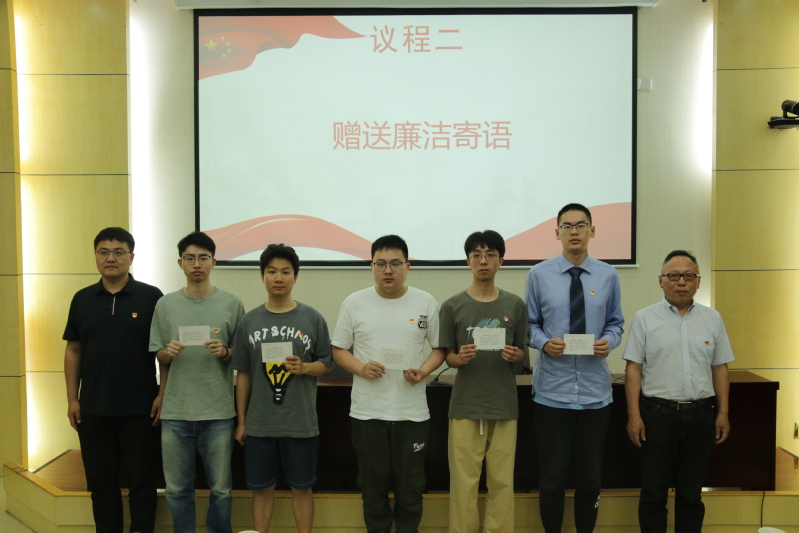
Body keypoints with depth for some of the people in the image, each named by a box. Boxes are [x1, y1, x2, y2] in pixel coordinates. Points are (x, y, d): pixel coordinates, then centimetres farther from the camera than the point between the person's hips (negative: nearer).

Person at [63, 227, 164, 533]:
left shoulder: (151, 297, -4)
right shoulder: (82, 299, 7)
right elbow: (73, 351, 10)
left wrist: (163, 395, -7)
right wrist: (72, 399, 5)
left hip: (139, 408, -3)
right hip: (93, 409, 3)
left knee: (141, 479, 6)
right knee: (100, 480, 12)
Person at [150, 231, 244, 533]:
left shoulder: (232, 304, 0)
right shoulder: (165, 304, 5)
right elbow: (158, 356, 10)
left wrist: (225, 352, -15)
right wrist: (168, 353, -11)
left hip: (218, 411, -1)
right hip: (175, 411, 2)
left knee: (221, 488, 8)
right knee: (177, 488, 11)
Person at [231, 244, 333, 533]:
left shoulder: (313, 318, -1)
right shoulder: (249, 321, 3)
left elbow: (326, 363, 4)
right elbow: (243, 374, 7)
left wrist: (305, 367, -17)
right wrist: (241, 421, 7)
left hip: (301, 422, -1)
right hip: (259, 423, 1)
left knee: (301, 487, 10)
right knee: (261, 487, 12)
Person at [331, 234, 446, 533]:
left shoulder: (426, 303, 2)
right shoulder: (354, 303, 1)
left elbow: (440, 348, 7)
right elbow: (338, 350, 5)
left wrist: (424, 371, -12)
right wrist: (361, 368, -14)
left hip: (412, 412, 0)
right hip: (367, 412, 0)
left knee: (410, 486, 9)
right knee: (373, 485, 11)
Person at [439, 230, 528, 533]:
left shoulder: (515, 305, 5)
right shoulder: (452, 306, 1)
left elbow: (524, 354, 10)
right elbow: (448, 357, 4)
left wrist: (515, 355, -12)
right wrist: (460, 358, -18)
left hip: (504, 405, 1)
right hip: (465, 405, -1)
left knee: (502, 482, 6)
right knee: (464, 482, 3)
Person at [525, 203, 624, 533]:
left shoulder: (608, 276, 2)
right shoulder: (539, 275, -1)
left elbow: (616, 324, 8)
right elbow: (530, 325, 2)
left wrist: (608, 342, -13)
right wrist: (544, 342, -17)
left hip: (595, 391, 2)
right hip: (552, 391, -1)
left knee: (590, 477, 13)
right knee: (552, 476, 8)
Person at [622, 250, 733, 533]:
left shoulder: (712, 319, 6)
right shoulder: (645, 318, -2)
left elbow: (720, 369, 9)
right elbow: (633, 369, -3)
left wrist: (723, 412, 4)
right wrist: (634, 415, -8)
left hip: (700, 415, 2)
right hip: (657, 414, -2)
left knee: (691, 491, 13)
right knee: (654, 491, 7)